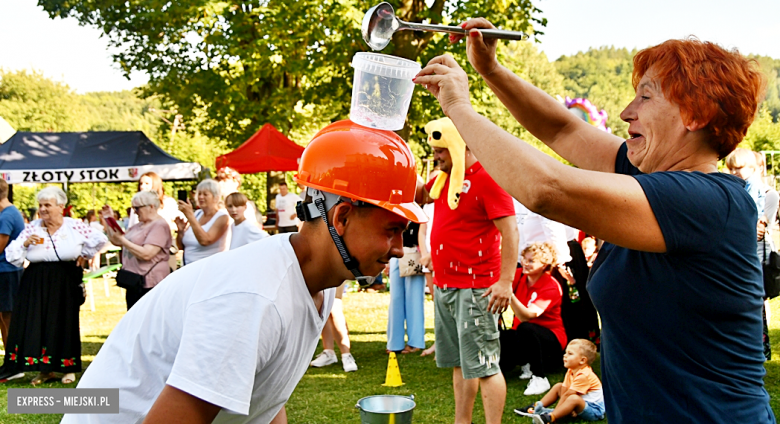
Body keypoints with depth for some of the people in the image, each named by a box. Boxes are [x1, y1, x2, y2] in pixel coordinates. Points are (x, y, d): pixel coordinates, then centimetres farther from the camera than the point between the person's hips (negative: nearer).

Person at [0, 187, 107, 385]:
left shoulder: (75, 227, -4)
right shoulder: (31, 228, 1)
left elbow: (99, 239, 6)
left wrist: (84, 256, 6)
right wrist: (25, 243, -15)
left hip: (66, 283, -2)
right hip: (37, 285, 2)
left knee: (66, 323, 4)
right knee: (37, 323, 0)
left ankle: (68, 367, 15)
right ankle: (45, 369, 10)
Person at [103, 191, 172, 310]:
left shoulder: (159, 226, -13)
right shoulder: (138, 226, 18)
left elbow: (146, 254, -23)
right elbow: (116, 242, 23)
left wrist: (122, 240, -17)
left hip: (149, 285, -10)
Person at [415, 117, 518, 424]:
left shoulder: (488, 178, -14)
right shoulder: (444, 177, 12)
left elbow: (510, 231, -17)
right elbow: (418, 195, 28)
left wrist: (506, 281, -23)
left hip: (474, 289, -9)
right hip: (444, 286, 9)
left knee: (483, 365, -5)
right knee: (459, 363, 16)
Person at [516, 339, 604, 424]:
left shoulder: (584, 375, -26)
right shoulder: (571, 371, 3)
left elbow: (567, 395, -24)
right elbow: (563, 392, -3)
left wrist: (556, 411, -21)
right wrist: (567, 408, -16)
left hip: (594, 410, -9)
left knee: (574, 398, -38)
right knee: (558, 386, 9)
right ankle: (537, 407, 6)